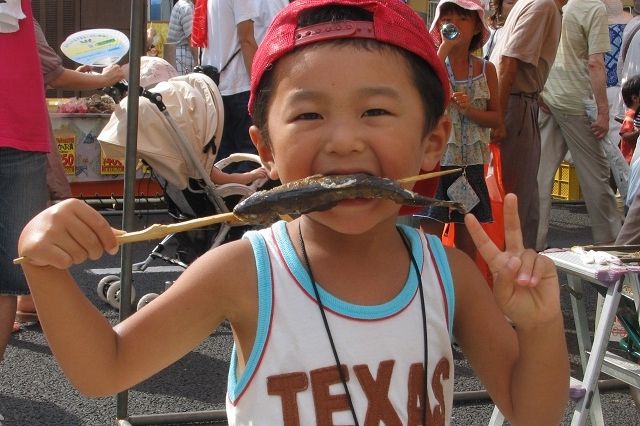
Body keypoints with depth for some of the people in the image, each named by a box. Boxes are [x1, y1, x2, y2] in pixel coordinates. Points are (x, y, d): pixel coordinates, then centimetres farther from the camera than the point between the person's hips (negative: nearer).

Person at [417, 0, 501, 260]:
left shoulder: (486, 69, 6)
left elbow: (496, 118, 5)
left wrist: (470, 109, -14)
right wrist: (445, 46, -19)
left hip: (470, 163, 3)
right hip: (435, 159, -2)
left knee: (467, 246, 8)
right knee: (429, 234, -4)